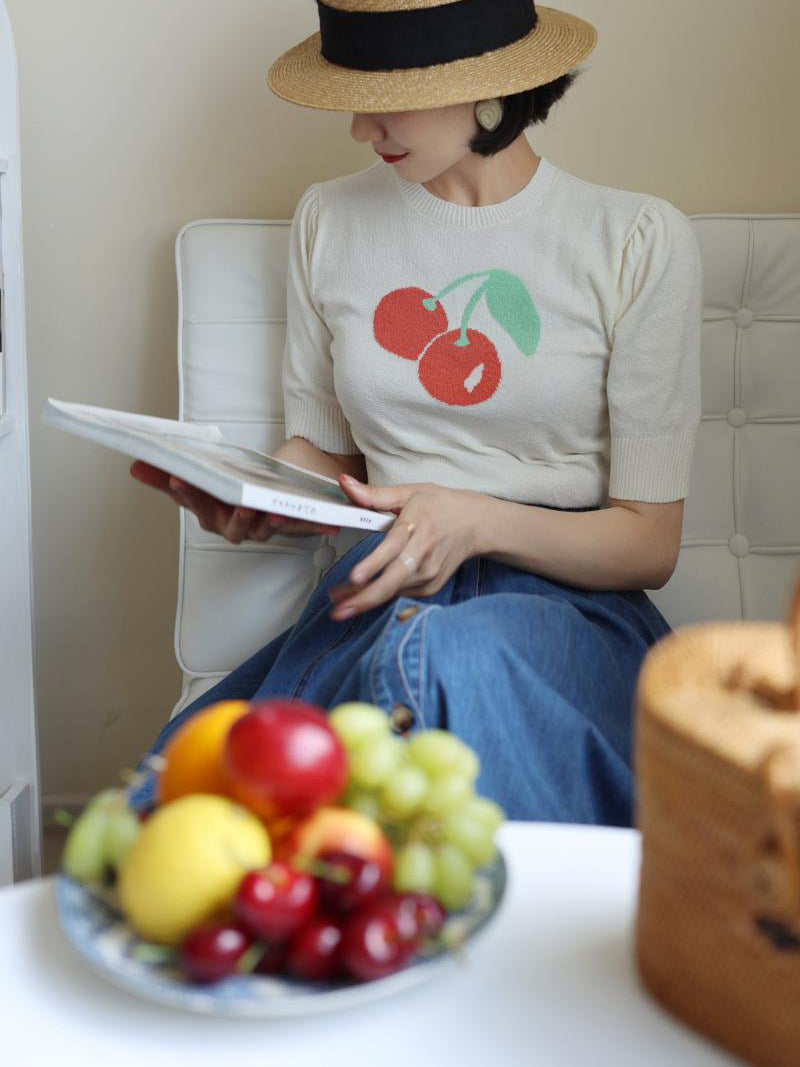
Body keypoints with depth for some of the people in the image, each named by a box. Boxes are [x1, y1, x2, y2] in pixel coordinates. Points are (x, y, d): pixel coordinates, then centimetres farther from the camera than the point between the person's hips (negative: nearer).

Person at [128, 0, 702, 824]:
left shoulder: (638, 242, 0)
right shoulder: (329, 219, 13)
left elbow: (649, 544, 0)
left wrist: (479, 521, -18)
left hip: (569, 599, -2)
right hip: (384, 588, 3)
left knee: (450, 655, -41)